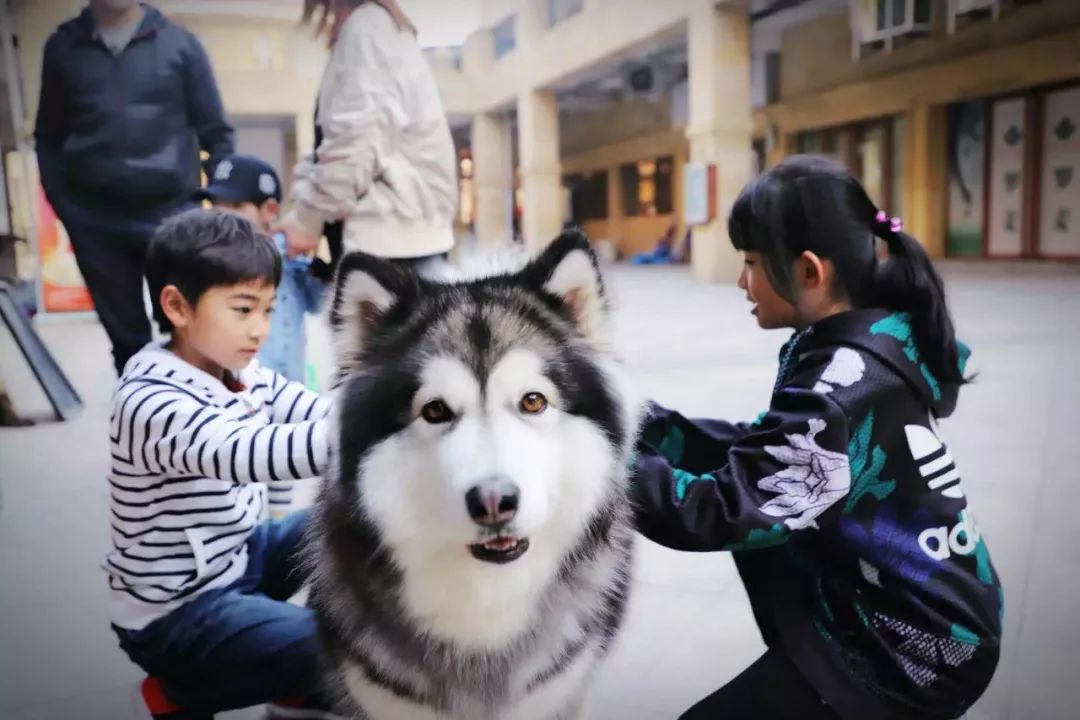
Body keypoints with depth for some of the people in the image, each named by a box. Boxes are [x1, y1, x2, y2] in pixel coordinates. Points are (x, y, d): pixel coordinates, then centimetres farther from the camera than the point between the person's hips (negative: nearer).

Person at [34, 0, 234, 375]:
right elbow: (49, 137, 11)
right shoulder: (63, 46, 9)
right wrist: (64, 209, 0)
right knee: (125, 335, 11)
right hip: (95, 222, 2)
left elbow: (216, 133, 3)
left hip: (173, 214, -2)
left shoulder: (178, 43, 4)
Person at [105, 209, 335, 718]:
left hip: (236, 558, 9)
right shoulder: (154, 404, -28)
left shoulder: (244, 374, -2)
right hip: (175, 615, -9)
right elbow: (253, 455, -45)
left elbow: (323, 415, -7)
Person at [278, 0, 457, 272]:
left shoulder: (367, 24, -5)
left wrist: (306, 220, -8)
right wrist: (301, 210, 11)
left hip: (391, 235, -9)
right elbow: (334, 137, 22)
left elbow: (356, 142, -17)